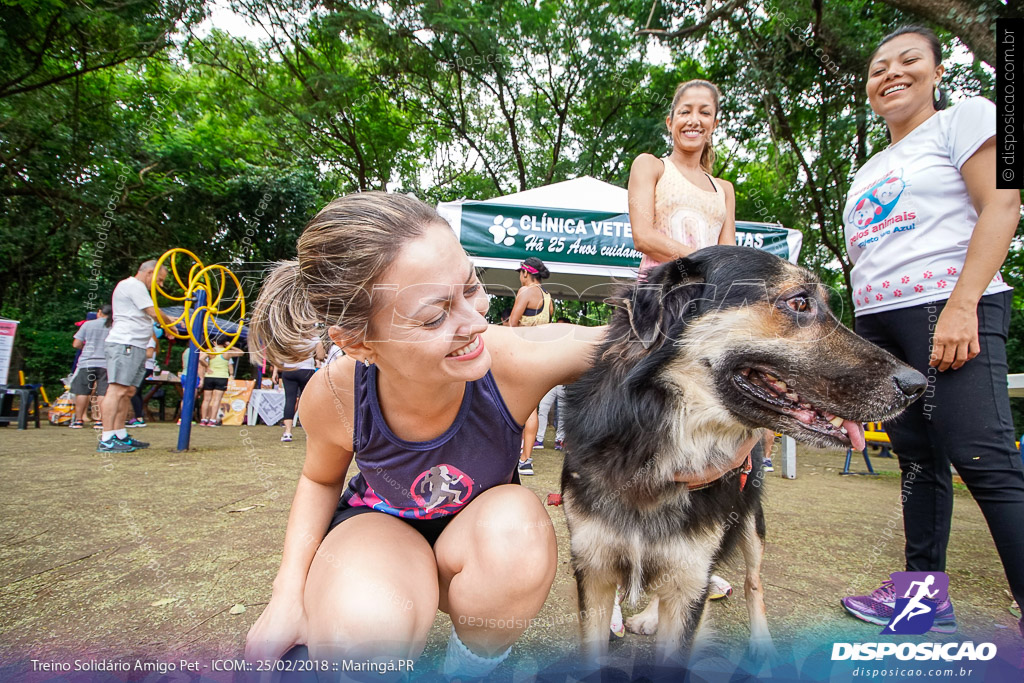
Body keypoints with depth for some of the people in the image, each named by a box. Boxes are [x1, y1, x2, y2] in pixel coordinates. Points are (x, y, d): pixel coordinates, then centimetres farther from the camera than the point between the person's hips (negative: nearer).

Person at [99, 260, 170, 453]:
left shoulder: (135, 287, 27)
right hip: (124, 344, -11)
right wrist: (170, 324, 3)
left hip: (135, 347, 11)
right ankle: (107, 440, -18)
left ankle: (120, 435, 15)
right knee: (117, 390, -15)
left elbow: (147, 318, 24)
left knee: (128, 391, 11)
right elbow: (154, 313, -13)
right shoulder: (133, 285, -6)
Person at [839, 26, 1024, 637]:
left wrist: (962, 305, -19)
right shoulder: (869, 171, 23)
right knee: (918, 458, 9)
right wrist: (861, 339, 13)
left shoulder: (965, 118, 6)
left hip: (945, 309, -6)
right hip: (878, 321, 6)